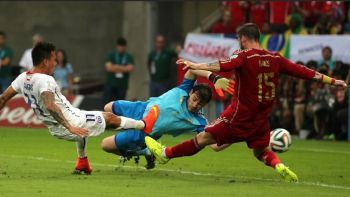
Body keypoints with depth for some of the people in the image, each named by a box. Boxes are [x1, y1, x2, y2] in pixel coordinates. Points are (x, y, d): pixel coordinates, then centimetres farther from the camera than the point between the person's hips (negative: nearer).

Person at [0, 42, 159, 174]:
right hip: (71, 121, -8)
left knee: (83, 122, 39)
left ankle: (82, 162, 39)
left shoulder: (23, 78, -2)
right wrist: (69, 127, -39)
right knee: (109, 118, 12)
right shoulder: (45, 80, -27)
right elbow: (50, 106, -39)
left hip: (55, 130, 8)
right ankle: (144, 125, 33)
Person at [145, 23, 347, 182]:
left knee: (204, 138, 2)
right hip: (261, 119, 5)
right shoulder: (275, 59, 3)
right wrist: (331, 80, 14)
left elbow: (224, 65, -31)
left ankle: (166, 153, 9)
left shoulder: (245, 56, -13)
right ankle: (280, 166, -5)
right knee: (261, 151, 23)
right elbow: (302, 71, 6)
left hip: (240, 116, -5)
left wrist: (197, 66, -42)